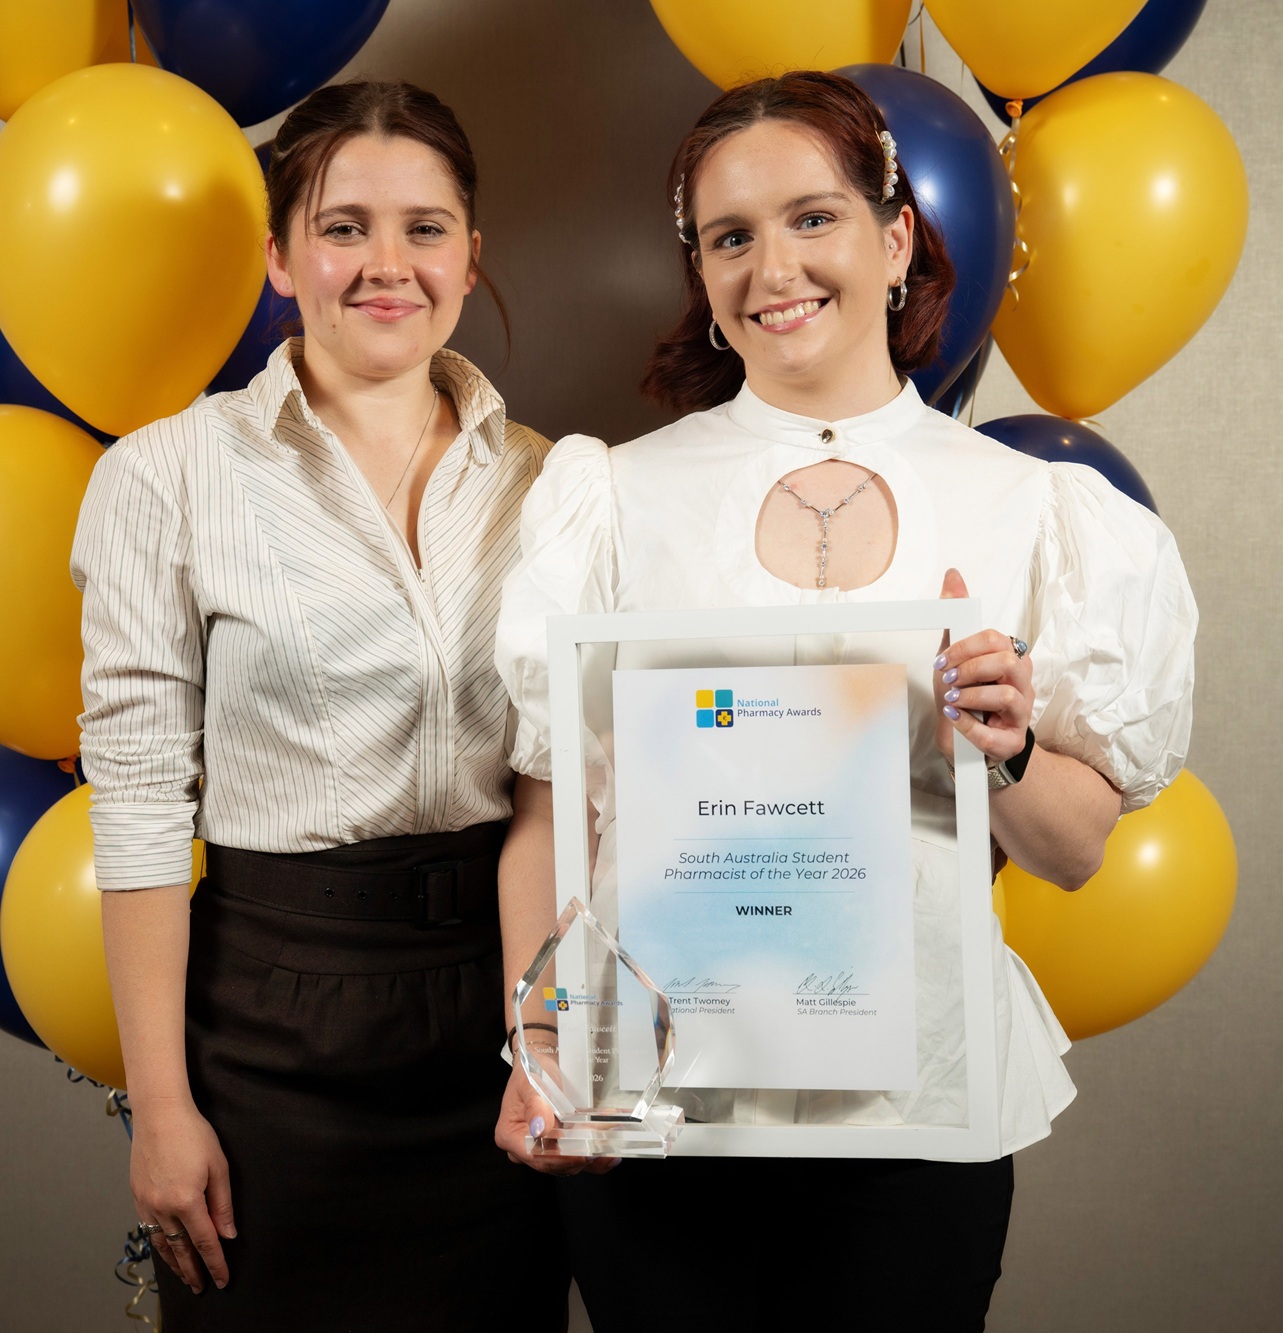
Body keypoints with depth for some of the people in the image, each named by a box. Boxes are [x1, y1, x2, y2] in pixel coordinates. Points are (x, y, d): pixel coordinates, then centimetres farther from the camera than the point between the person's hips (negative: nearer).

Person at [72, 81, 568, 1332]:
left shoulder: (540, 478, 3)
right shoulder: (167, 475, -6)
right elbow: (140, 798, -7)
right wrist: (161, 1104, -8)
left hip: (503, 992, 3)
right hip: (278, 1008, -2)